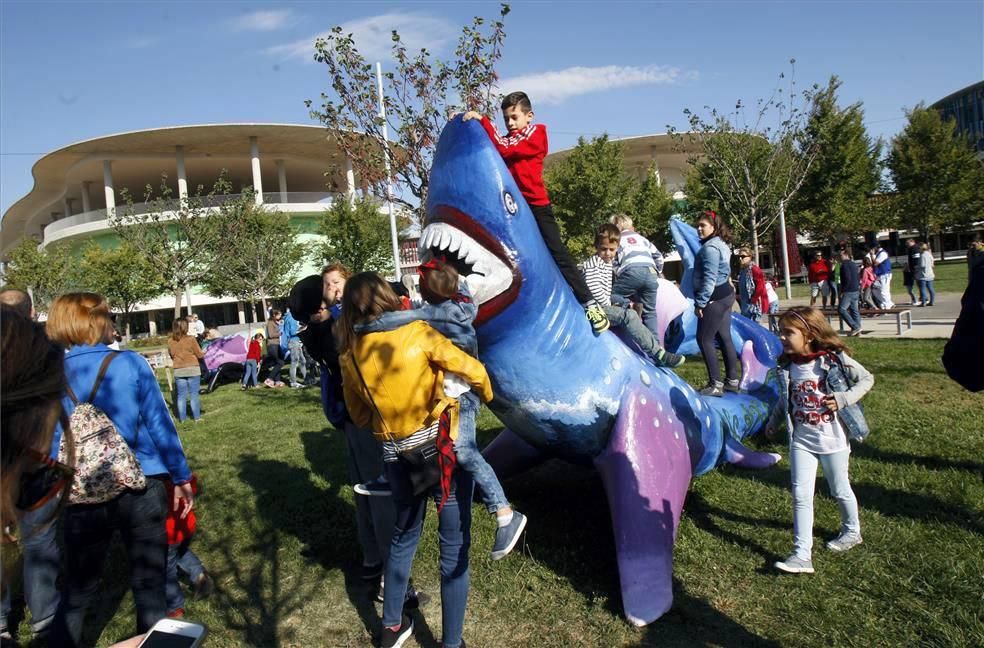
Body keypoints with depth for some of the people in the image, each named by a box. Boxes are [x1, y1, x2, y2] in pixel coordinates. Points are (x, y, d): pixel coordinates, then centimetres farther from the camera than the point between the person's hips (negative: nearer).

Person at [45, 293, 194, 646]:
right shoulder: (131, 363, -9)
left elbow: (47, 442, 4)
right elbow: (160, 424, -6)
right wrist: (181, 477, 3)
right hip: (142, 489, -2)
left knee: (77, 589, 21)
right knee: (148, 586, 12)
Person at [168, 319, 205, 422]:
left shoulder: (170, 341, 1)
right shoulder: (191, 339, -12)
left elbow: (171, 355, 11)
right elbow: (199, 354, -7)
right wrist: (203, 353, 14)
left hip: (178, 371, 4)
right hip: (193, 370, -4)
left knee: (181, 396, 10)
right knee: (194, 395, 3)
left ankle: (182, 418, 15)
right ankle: (196, 417, 6)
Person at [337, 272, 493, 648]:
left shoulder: (350, 354, 1)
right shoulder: (416, 332, -12)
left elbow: (358, 415, 13)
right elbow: (472, 370, -10)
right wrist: (486, 394, 10)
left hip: (396, 457, 5)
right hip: (444, 449, -4)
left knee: (403, 536, 26)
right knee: (454, 547, 8)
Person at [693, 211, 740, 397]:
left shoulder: (710, 248, -18)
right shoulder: (721, 245, 16)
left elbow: (709, 279, -23)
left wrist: (700, 302, -19)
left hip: (715, 298, -10)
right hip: (725, 294, 10)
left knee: (704, 339, -5)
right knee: (724, 338, 13)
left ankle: (715, 384, -4)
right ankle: (732, 381, 20)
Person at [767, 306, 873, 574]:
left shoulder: (834, 359, -15)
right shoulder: (787, 365, -1)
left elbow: (867, 379, -6)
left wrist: (843, 399, -19)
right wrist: (774, 419, 6)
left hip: (832, 438, -3)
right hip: (801, 439, 4)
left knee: (839, 491, 16)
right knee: (800, 495, -2)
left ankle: (852, 531, 44)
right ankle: (802, 555, 0)